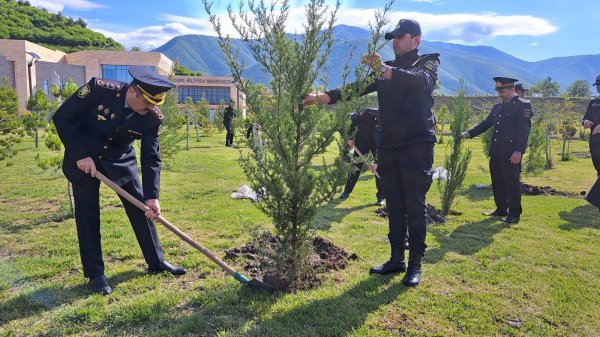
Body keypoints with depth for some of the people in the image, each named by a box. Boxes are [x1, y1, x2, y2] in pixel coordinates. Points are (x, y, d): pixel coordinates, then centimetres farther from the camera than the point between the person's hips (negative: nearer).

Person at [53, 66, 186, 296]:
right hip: (84, 159, -3)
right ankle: (95, 274, 12)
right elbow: (62, 117, -18)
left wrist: (152, 196, -25)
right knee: (88, 215, -1)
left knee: (141, 209, 4)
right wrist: (81, 154, -24)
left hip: (121, 160, 3)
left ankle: (156, 262, 19)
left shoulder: (152, 117, -20)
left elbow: (151, 158, -17)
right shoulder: (98, 89, -28)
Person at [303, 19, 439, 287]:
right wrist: (320, 97, -6)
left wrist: (382, 70, -34)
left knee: (415, 207, -2)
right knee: (394, 207, 9)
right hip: (387, 146, 5)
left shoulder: (428, 63, 3)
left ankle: (415, 264, 8)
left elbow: (420, 81, -21)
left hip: (417, 146, -5)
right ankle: (397, 259, 20)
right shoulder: (384, 69, 18)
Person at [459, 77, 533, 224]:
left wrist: (518, 151, -20)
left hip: (511, 153, -7)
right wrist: (468, 134, 8)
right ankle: (501, 209, 25)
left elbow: (524, 130, -13)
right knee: (497, 182, 13)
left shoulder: (523, 105, -5)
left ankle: (514, 214, 9)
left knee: (512, 183, -1)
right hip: (496, 152, 7)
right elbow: (486, 124, 19)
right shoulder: (498, 107, 16)